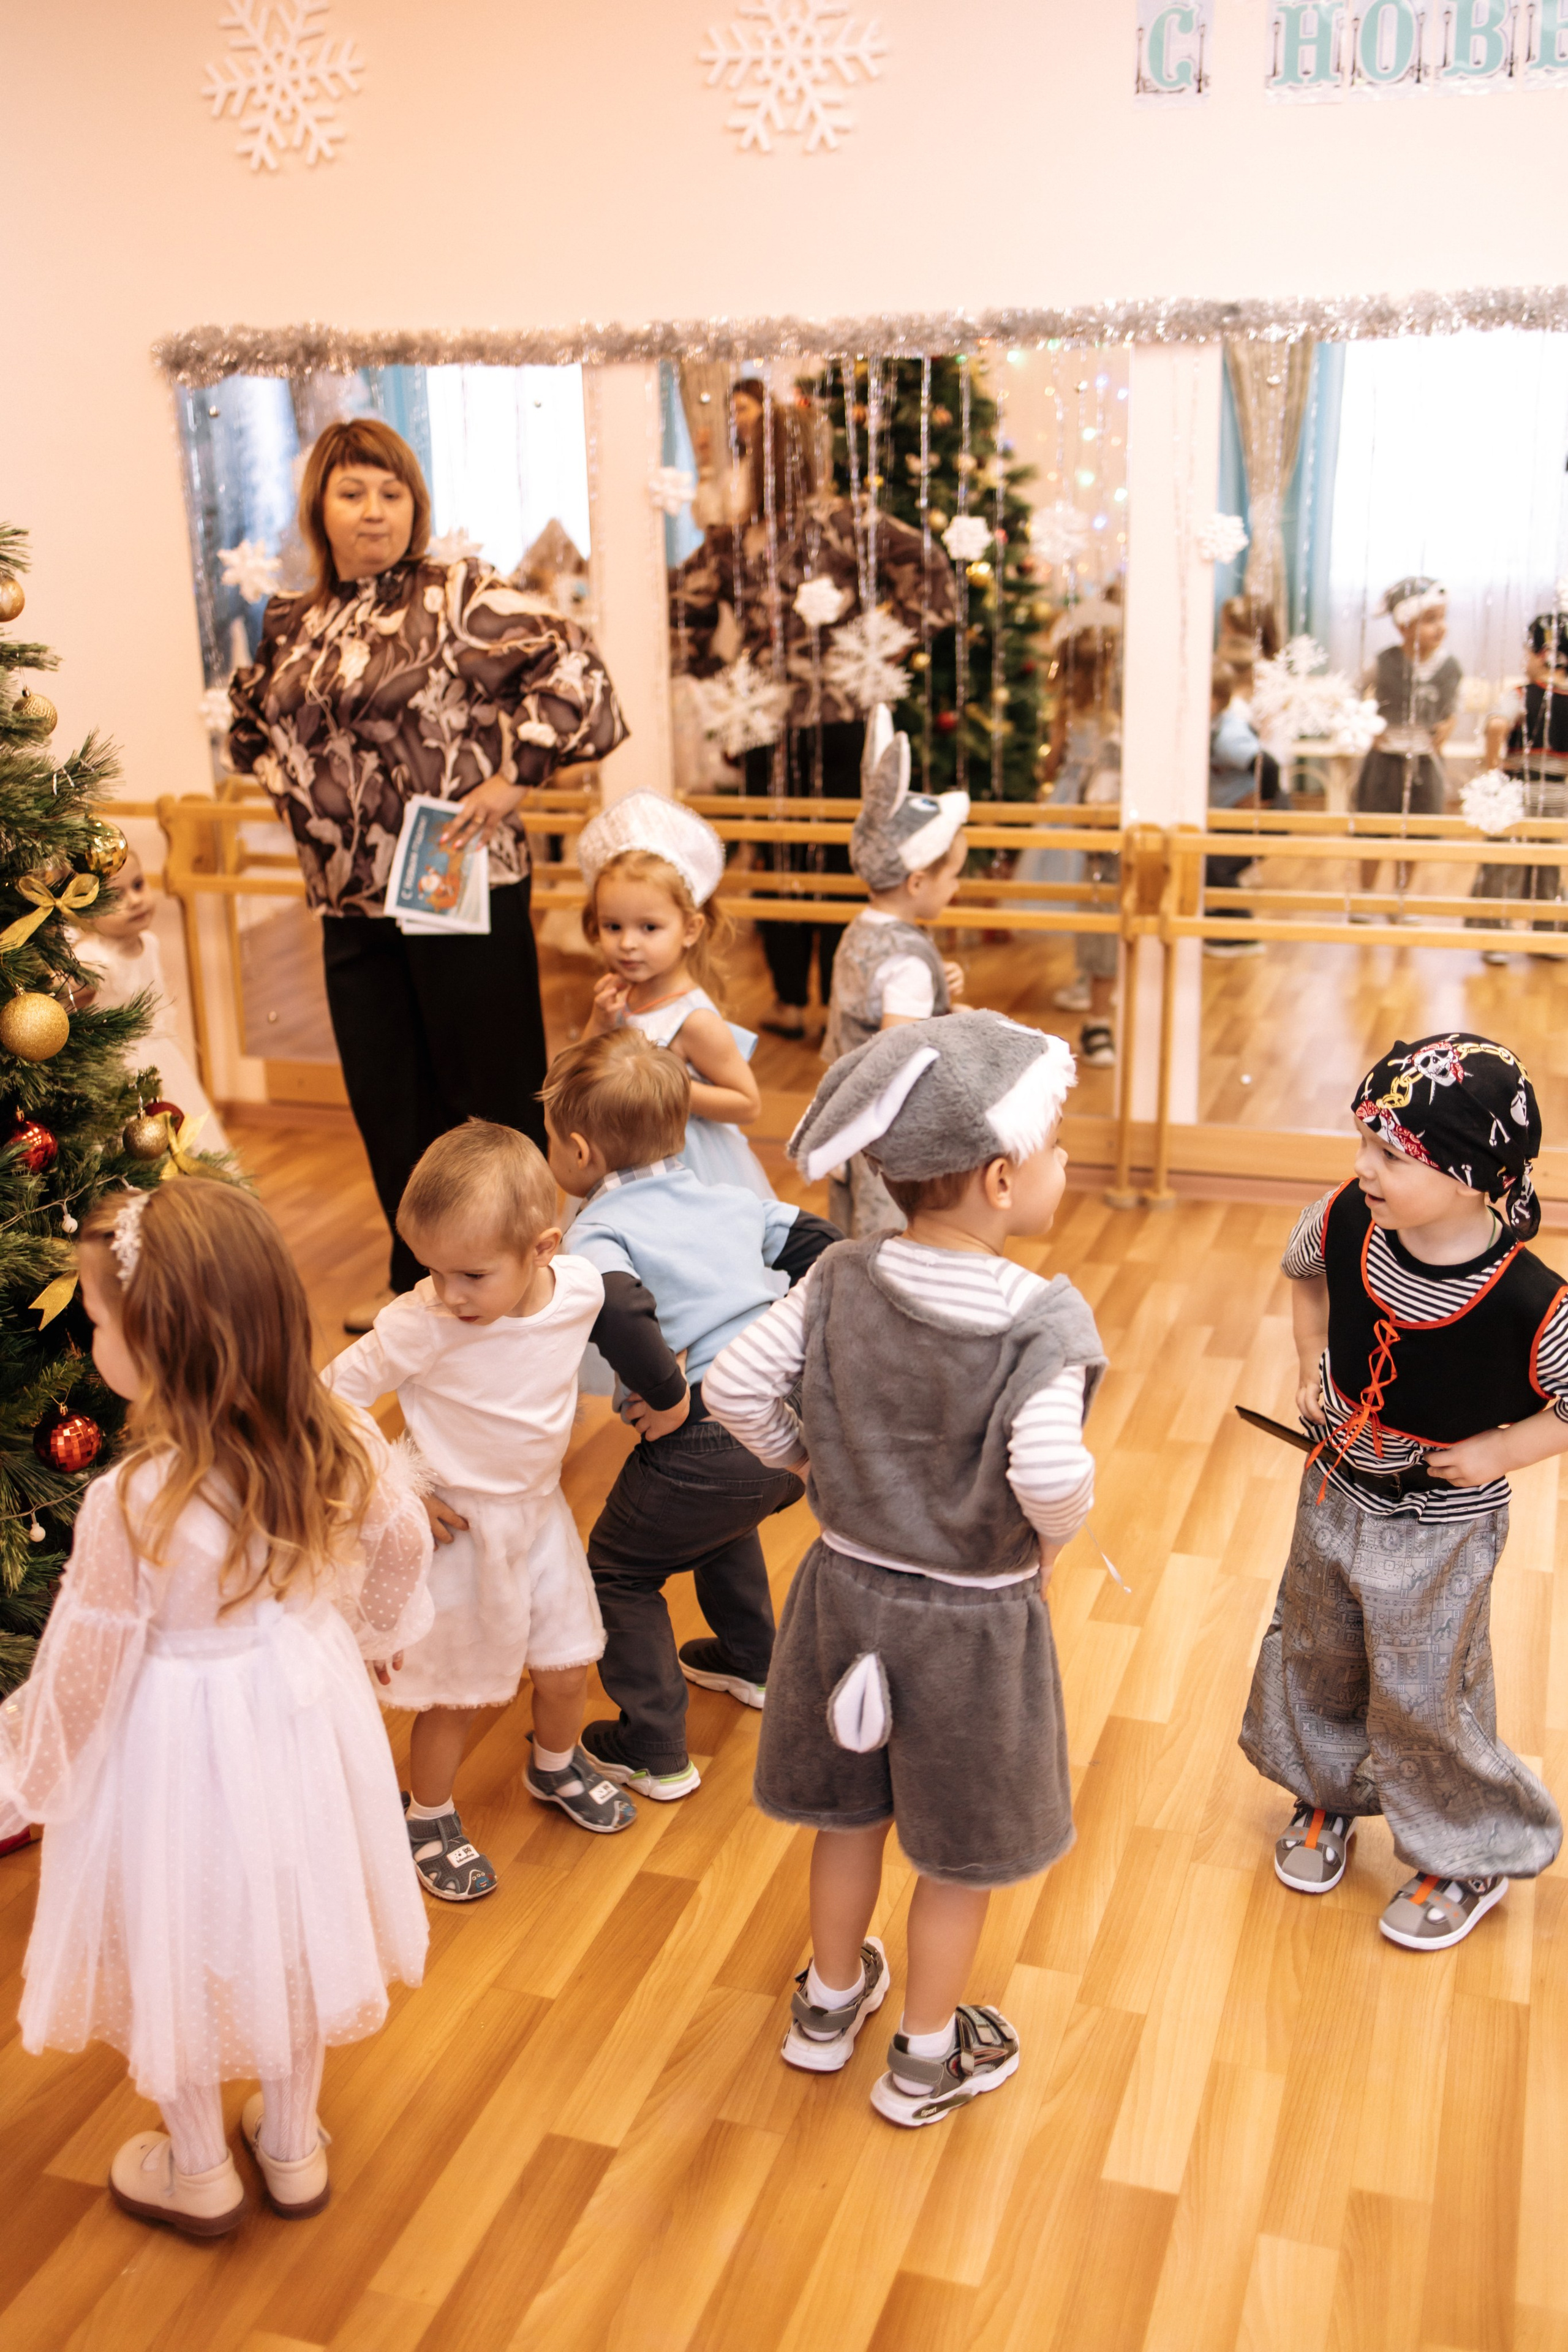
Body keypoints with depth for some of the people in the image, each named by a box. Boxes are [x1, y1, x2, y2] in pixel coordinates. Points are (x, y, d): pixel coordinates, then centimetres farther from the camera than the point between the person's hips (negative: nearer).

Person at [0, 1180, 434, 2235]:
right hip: (305, 1711, 5)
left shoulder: (133, 1507, -33)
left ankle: (198, 2174, 45)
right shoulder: (343, 1445, -18)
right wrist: (376, 1633, 23)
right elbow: (402, 1548, 2)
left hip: (179, 1748, -4)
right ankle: (294, 2148, 47)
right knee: (289, 1922, 26)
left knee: (181, 1950, 21)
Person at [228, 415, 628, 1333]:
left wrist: (513, 775, -16)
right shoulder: (295, 625, 12)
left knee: (489, 1090, 4)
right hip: (352, 901, 6)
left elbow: (574, 670, -15)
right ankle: (418, 1283, 31)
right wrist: (298, 786, 11)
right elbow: (261, 728, 29)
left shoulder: (460, 596, -6)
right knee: (386, 1100, 14)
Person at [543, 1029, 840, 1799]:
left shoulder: (599, 1229, -6)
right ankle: (752, 1663, 55)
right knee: (723, 1525, 38)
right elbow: (820, 1246, 16)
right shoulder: (729, 1200, 15)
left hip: (706, 1440, -8)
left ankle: (655, 1755, 19)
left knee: (620, 1572, 14)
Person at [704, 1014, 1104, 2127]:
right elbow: (1049, 1470, -37)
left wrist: (809, 1462, 5)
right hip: (975, 1618, -4)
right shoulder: (1045, 1318, -25)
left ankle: (830, 2000, 48)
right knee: (960, 1849, 19)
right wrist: (1050, 1539, -15)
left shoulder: (842, 1281, -11)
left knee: (852, 1813, 26)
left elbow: (737, 1384, -11)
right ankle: (927, 2056, 37)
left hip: (848, 1585, 5)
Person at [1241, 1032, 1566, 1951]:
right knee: (1317, 1654, 23)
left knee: (1422, 1695, 10)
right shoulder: (1346, 1222, -19)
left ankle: (1473, 1858, 38)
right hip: (1338, 1491, 5)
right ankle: (1328, 1793, 52)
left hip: (1443, 1528, -5)